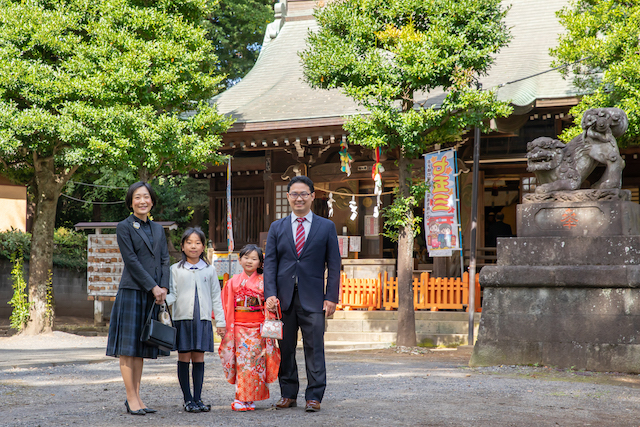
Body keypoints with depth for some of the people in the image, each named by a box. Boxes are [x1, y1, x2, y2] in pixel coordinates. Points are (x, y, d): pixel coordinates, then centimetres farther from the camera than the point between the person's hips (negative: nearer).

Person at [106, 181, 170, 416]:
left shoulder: (158, 229, 16)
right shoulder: (124, 227, -2)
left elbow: (164, 260, 12)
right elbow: (131, 260, -9)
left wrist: (164, 287, -4)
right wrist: (153, 287, -12)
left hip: (153, 294, 6)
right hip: (132, 291, -6)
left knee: (141, 347, 8)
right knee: (128, 347, -4)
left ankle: (137, 398, 10)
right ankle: (131, 399, -3)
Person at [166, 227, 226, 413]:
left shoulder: (209, 270, 10)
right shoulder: (176, 269, 7)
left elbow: (216, 297, 12)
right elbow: (172, 293, 2)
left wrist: (220, 321, 9)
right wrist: (164, 300, -21)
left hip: (203, 319, 1)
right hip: (182, 319, -1)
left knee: (199, 358, 2)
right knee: (184, 358, -1)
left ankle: (197, 398, 7)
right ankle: (187, 399, 5)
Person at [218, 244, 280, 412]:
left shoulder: (263, 281, 4)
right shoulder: (233, 281, 8)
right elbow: (226, 305, 9)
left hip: (258, 327, -1)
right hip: (239, 327, 1)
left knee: (255, 359, -3)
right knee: (242, 360, -2)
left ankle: (249, 399, 2)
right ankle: (242, 398, 1)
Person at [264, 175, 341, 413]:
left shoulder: (326, 227, 7)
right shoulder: (277, 228, 12)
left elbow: (334, 265, 5)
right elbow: (270, 263, 6)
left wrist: (331, 297, -4)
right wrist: (270, 294, -7)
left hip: (313, 299, -2)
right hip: (283, 298, 2)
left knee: (314, 349, -3)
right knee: (285, 349, 6)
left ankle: (314, 397, 2)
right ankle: (288, 395, 15)